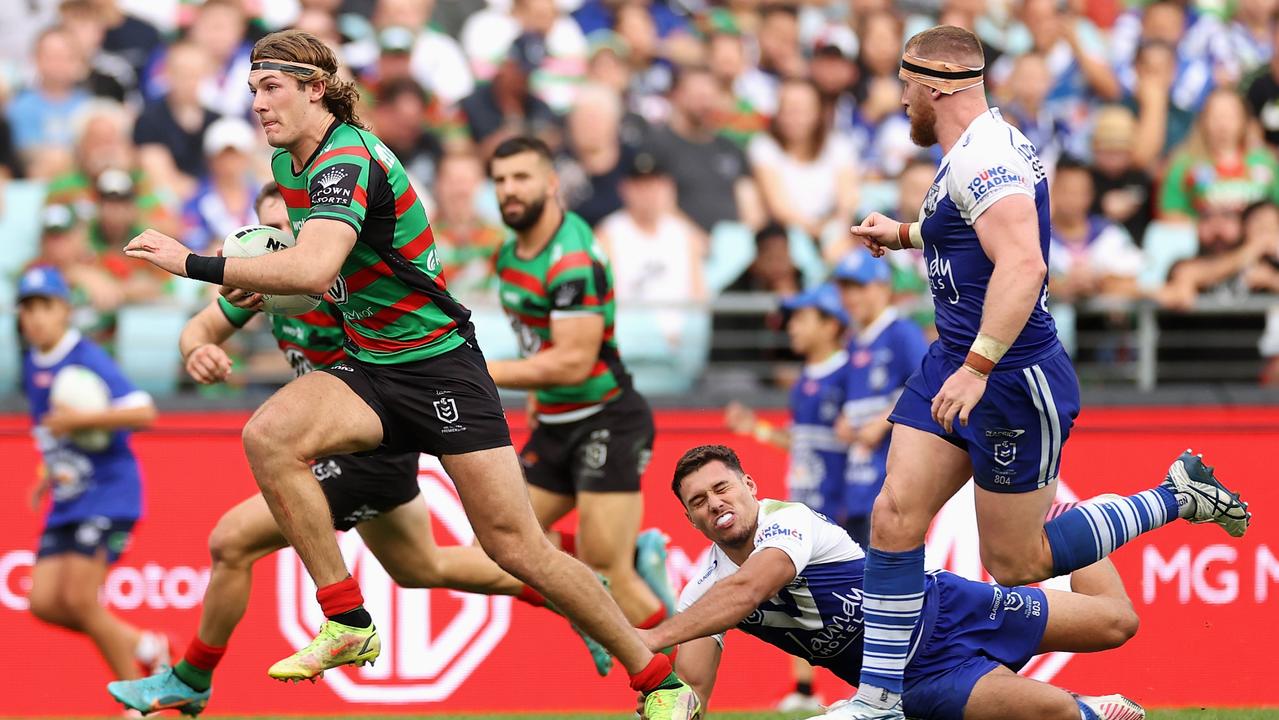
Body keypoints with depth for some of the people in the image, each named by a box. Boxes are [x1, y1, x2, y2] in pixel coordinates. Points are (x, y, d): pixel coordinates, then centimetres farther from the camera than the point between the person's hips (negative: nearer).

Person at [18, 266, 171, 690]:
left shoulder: (88, 360, -14)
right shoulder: (32, 365, 10)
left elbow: (143, 413, -23)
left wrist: (80, 419, -27)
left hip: (108, 494, -8)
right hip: (67, 502, 8)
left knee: (79, 600, -15)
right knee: (44, 603, -3)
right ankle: (143, 647, 14)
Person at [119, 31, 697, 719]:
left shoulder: (347, 160, -21)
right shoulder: (288, 163, 7)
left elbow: (313, 268, -39)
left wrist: (195, 263, -35)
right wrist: (259, 278, 6)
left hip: (439, 365, -8)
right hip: (369, 370, 8)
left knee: (515, 545, -9)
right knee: (269, 435, -22)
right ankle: (347, 623, -17)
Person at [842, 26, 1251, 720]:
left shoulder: (982, 160, -21)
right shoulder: (975, 151, 12)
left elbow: (1023, 264, -34)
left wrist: (977, 367, -37)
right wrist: (902, 233, 33)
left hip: (1013, 380, -10)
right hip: (954, 362, 10)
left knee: (1018, 565, 2)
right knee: (895, 514, -3)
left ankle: (1175, 498, 16)